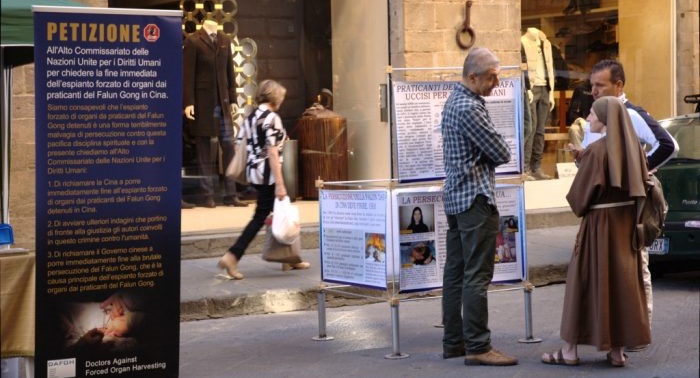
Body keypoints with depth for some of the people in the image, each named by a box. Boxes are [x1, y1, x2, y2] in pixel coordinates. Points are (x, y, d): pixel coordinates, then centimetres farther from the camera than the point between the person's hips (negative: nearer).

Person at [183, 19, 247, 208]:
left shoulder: (225, 40, 12)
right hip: (202, 102, -4)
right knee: (204, 148, 2)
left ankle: (231, 194, 6)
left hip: (222, 102, 5)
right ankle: (208, 196, 7)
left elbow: (229, 71, 14)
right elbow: (188, 73, -6)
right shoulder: (193, 41, -4)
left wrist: (232, 99, 9)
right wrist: (188, 102, -12)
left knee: (229, 145, 1)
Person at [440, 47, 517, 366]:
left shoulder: (454, 100, 15)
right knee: (477, 276, -8)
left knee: (455, 272, 11)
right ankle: (477, 347, -7)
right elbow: (501, 153, -14)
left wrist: (486, 155, 5)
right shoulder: (469, 108, -17)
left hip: (455, 196, 10)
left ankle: (453, 342, 16)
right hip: (476, 198, -10)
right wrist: (490, 157, 5)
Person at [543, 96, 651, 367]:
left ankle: (570, 351, 8)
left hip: (599, 223, -6)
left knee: (587, 282, 1)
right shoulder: (632, 147, 4)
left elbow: (579, 194, -14)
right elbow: (640, 184, 11)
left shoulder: (596, 151, -17)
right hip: (626, 223, 6)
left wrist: (579, 207, 8)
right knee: (623, 281, 9)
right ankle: (618, 350, 10)